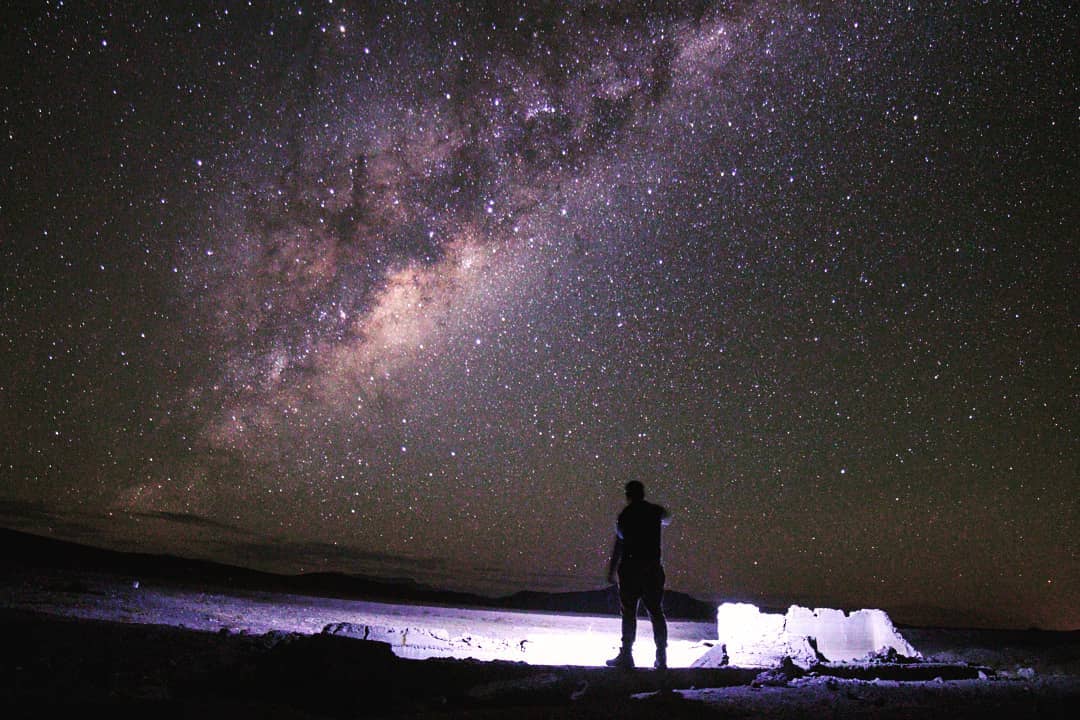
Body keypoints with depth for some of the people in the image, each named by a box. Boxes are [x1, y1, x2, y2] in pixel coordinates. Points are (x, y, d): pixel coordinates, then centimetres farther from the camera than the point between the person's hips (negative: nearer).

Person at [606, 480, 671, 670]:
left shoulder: (625, 515, -4)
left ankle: (626, 655, 3)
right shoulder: (655, 511, 6)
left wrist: (611, 571, -3)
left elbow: (619, 546, -8)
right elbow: (667, 520, 31)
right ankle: (661, 657, 7)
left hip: (630, 568, -3)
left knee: (629, 612, 2)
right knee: (656, 612, 7)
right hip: (653, 567, 3)